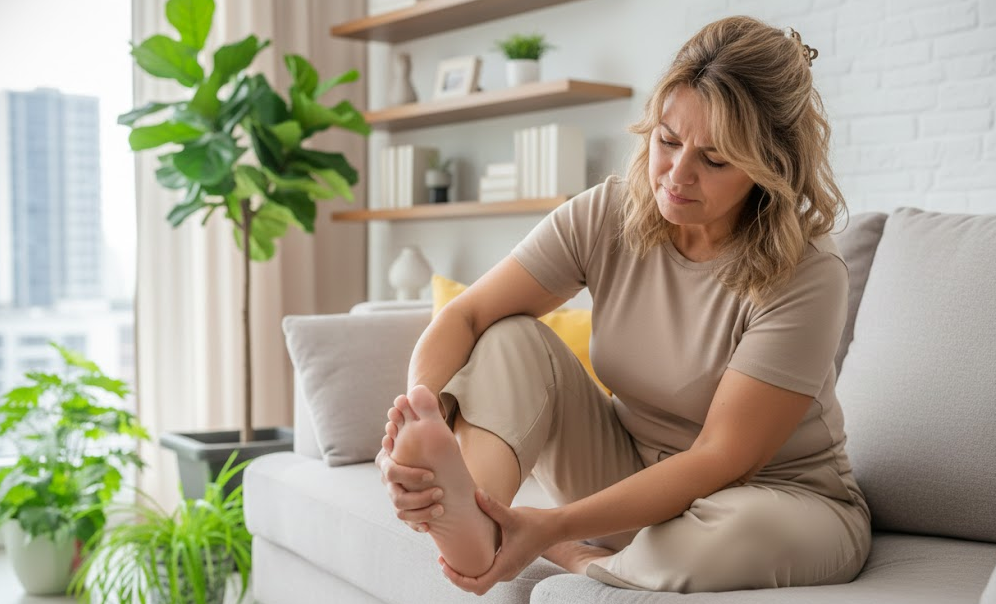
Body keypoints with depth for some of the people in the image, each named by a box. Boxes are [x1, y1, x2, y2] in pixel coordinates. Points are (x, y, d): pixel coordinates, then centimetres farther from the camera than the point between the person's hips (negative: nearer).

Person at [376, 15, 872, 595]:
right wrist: (422, 407, -36)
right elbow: (465, 317, -14)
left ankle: (578, 560, -12)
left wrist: (556, 527, -34)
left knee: (742, 534, -40)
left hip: (783, 497, -3)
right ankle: (472, 526, -38)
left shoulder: (807, 275, -25)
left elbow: (721, 458, -26)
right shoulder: (605, 216, -11)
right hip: (635, 475, 4)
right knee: (512, 338, -14)